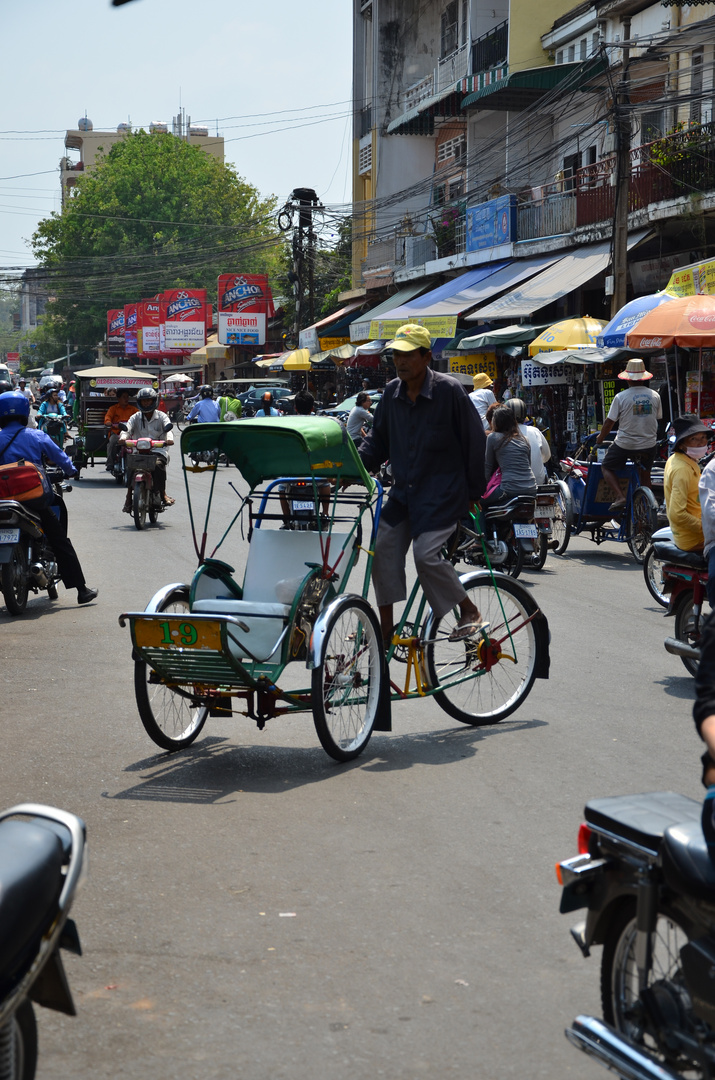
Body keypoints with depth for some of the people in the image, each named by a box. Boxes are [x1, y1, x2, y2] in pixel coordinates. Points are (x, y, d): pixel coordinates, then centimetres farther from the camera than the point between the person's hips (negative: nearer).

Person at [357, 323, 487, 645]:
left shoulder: (449, 390, -11)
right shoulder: (391, 393, 4)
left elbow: (474, 442, -5)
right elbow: (377, 440, 14)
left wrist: (474, 492, -3)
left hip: (442, 492, -6)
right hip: (403, 491, 6)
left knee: (426, 554, -16)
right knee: (383, 549, -1)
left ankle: (469, 611, 4)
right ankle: (385, 628, 10)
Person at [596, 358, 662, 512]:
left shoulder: (621, 397, -11)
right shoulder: (654, 396, -1)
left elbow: (609, 422, -7)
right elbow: (657, 419, 10)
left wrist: (600, 438, 10)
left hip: (624, 445, -4)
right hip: (649, 445, 4)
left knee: (606, 467, 16)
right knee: (645, 475, 23)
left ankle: (620, 496, -3)